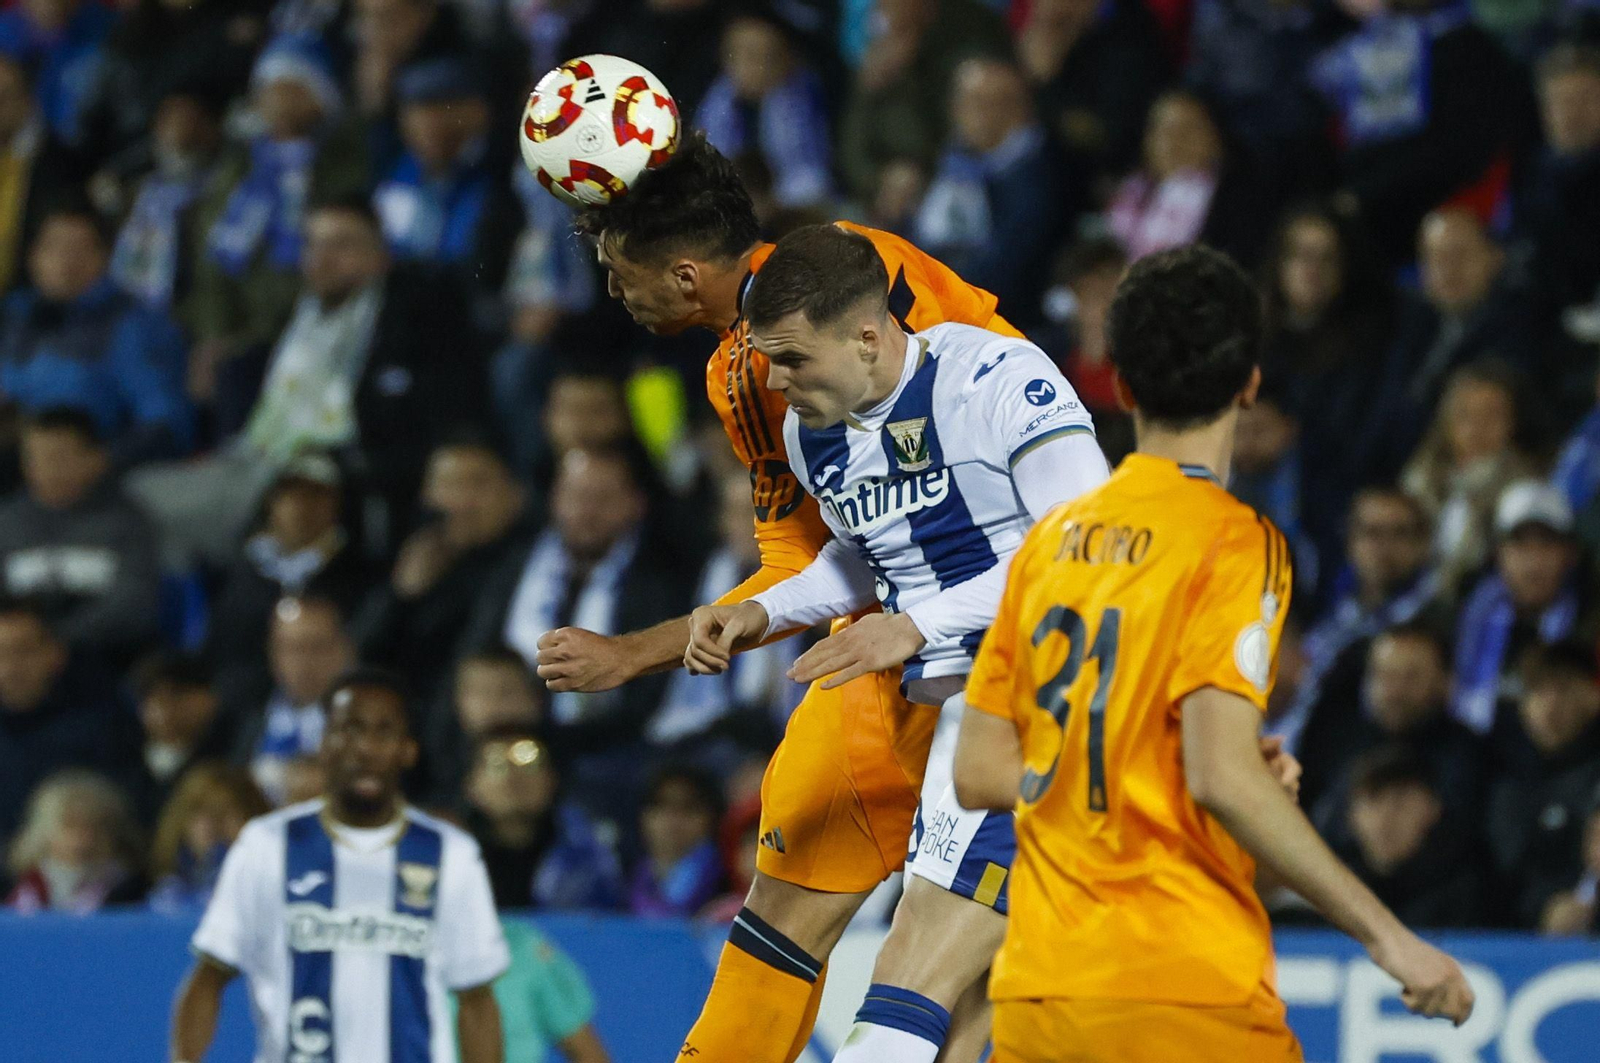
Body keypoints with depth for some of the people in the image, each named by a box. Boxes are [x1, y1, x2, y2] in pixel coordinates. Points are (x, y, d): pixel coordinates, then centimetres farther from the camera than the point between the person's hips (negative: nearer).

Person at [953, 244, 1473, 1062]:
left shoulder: (1051, 538, 11)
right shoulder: (1233, 543, -8)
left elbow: (979, 773, 12)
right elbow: (1222, 778, -18)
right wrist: (1386, 936, -15)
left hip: (1033, 990, 6)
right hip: (1180, 991, -6)